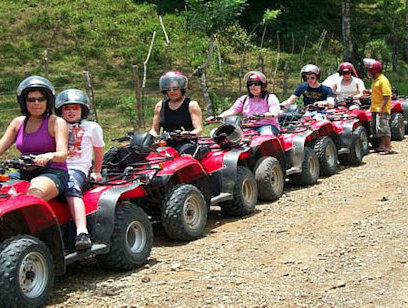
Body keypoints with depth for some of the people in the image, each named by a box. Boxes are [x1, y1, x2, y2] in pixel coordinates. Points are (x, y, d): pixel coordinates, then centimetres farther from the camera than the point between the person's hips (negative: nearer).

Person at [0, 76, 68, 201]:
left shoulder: (56, 122, 1)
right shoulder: (18, 123, 16)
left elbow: (62, 154, -12)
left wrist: (49, 156, -35)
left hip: (52, 173, -6)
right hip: (24, 174, 6)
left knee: (34, 195, -36)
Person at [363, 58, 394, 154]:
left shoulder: (383, 80, -14)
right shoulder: (375, 80, 16)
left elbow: (387, 95, -20)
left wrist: (382, 107, -25)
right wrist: (369, 92, 14)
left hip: (382, 109, -10)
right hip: (375, 109, 10)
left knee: (383, 127, -10)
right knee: (375, 128, 14)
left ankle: (388, 148, -6)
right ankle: (382, 146, 23)